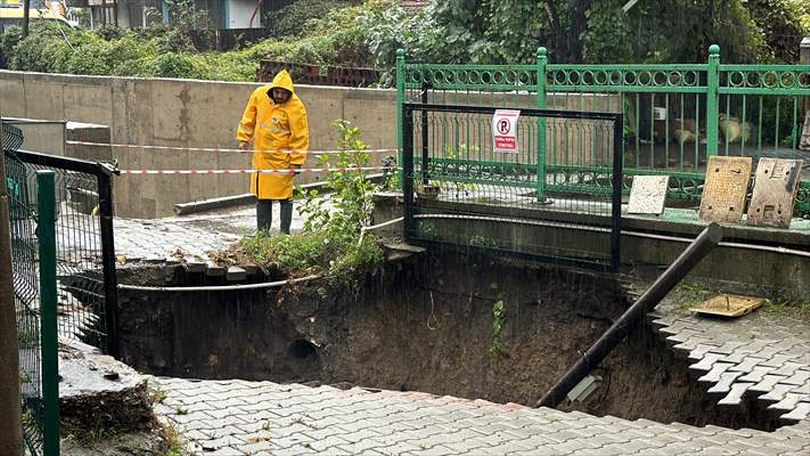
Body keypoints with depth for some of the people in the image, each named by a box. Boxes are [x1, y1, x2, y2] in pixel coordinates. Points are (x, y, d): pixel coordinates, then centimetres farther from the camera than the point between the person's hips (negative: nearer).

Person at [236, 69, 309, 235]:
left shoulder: (296, 108, -18)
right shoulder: (259, 95, -5)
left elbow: (300, 137, -14)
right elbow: (249, 118, 11)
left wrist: (296, 162, -14)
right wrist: (244, 138, 11)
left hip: (282, 158, -5)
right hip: (261, 156, 5)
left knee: (284, 196, -2)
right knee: (262, 196, 12)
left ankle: (285, 233, 6)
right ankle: (262, 232, 21)